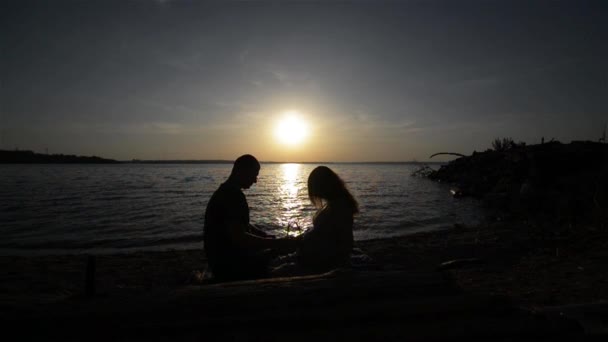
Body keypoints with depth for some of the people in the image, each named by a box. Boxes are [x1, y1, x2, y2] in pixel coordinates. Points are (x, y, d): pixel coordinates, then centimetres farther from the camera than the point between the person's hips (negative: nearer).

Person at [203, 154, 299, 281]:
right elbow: (238, 237, -31)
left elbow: (243, 225, 17)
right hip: (227, 263, -10)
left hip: (226, 256, 10)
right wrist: (277, 243, -29)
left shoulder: (227, 192, 11)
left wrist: (269, 237, 4)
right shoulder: (232, 195, -23)